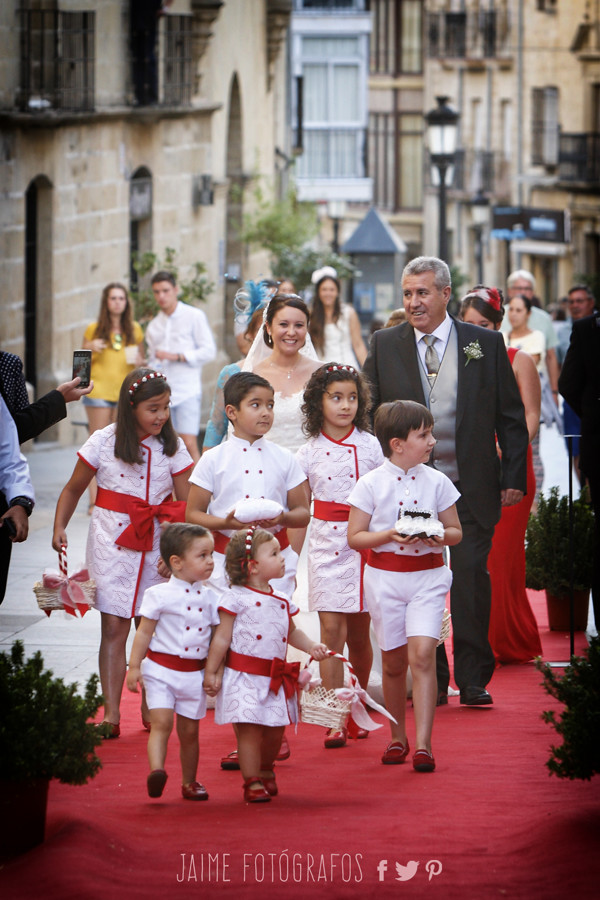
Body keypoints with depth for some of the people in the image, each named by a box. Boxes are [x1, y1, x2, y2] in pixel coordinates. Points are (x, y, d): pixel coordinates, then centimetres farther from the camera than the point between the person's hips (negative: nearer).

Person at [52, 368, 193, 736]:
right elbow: (74, 488, 7)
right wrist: (60, 526, -6)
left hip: (157, 546, 1)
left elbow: (189, 506, 0)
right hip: (113, 543, -1)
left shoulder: (172, 446, 1)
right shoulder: (104, 442, -2)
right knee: (114, 628, -4)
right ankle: (111, 713, -4)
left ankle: (150, 706, 18)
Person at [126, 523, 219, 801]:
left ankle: (189, 782, 21)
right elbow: (144, 632, -3)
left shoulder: (209, 598, 5)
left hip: (195, 672, 4)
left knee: (189, 730, 10)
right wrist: (134, 666, -5)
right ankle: (156, 770, -30)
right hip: (162, 668, -4)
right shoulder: (160, 595, -7)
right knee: (161, 721, -18)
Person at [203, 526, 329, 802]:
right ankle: (252, 782, 2)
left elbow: (291, 632, 26)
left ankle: (266, 769, 37)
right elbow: (222, 637, -6)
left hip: (275, 678, 6)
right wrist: (211, 671, -7)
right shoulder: (236, 598, -7)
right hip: (244, 676, -6)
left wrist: (311, 646, 9)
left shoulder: (281, 600, 12)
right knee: (250, 728, -7)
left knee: (275, 730, 12)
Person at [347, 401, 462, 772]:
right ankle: (398, 737, 26)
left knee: (422, 654, -13)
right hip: (385, 576, 0)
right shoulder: (371, 484, -4)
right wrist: (390, 536, -19)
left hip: (428, 576, 0)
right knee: (394, 661, 8)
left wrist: (440, 536, -13)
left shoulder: (437, 482, 2)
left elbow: (456, 530, 9)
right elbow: (355, 537, -2)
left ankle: (423, 745, -14)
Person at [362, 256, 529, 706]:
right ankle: (430, 681, 13)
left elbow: (511, 417, 5)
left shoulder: (486, 344, 3)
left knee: (472, 578, -1)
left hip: (471, 488, -1)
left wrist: (514, 478, 0)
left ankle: (473, 680, 8)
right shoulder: (385, 345, 5)